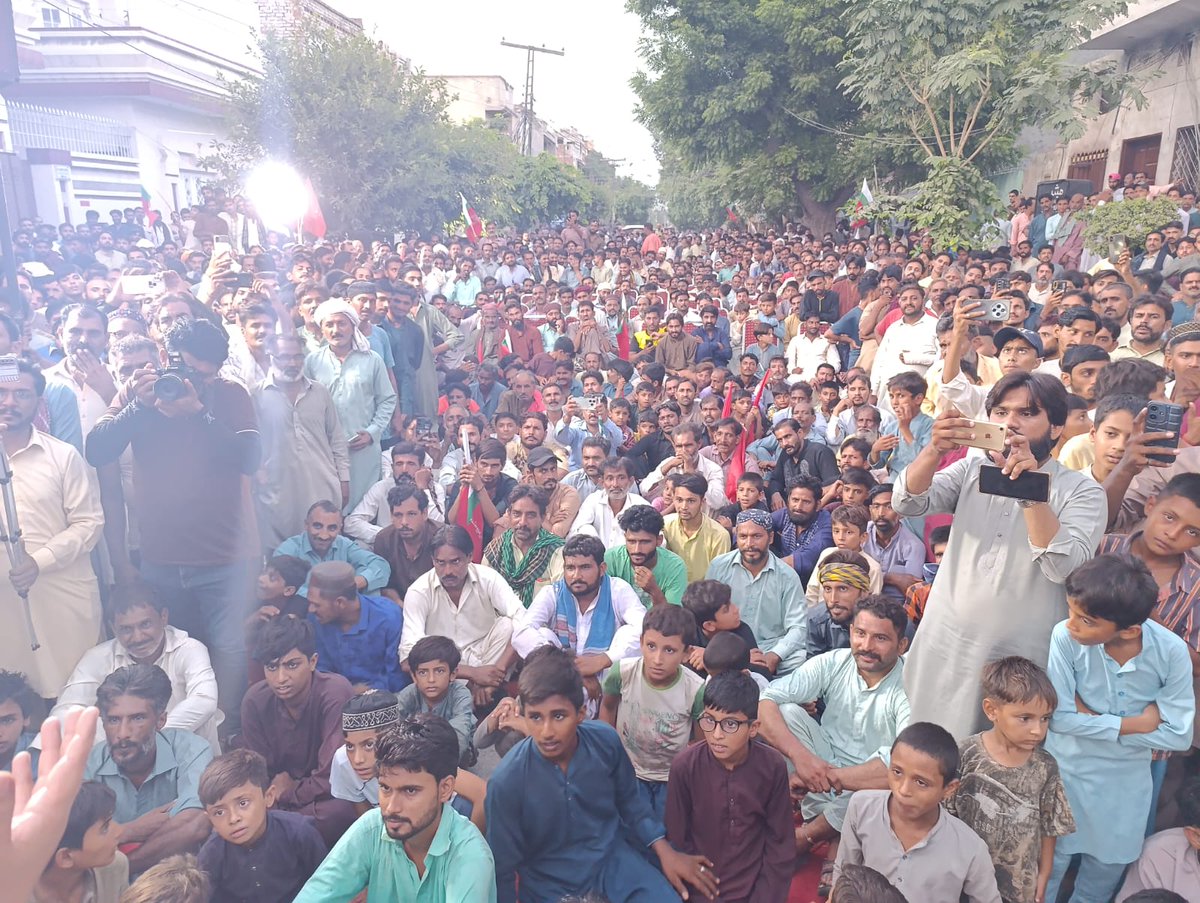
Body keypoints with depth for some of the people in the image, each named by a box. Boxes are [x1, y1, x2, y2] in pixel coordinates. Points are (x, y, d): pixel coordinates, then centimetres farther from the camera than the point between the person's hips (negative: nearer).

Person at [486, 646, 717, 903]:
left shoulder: (605, 740, -16)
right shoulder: (506, 782, -24)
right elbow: (504, 867, -10)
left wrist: (665, 850, -3)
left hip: (612, 855, 2)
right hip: (551, 881, -2)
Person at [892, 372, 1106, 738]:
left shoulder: (1082, 491, -3)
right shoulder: (971, 469, 5)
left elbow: (1062, 566, -18)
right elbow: (907, 503, -11)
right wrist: (934, 449, -27)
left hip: (1021, 660, -2)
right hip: (945, 648, 2)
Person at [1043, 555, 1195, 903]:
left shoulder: (1172, 652, -23)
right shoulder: (1065, 636, -29)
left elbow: (1179, 735, -16)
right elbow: (1059, 717, -21)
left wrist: (1091, 717, -21)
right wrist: (1134, 724, -21)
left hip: (1127, 776, 3)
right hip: (1068, 767, -2)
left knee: (1110, 859, 24)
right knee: (1051, 855, 13)